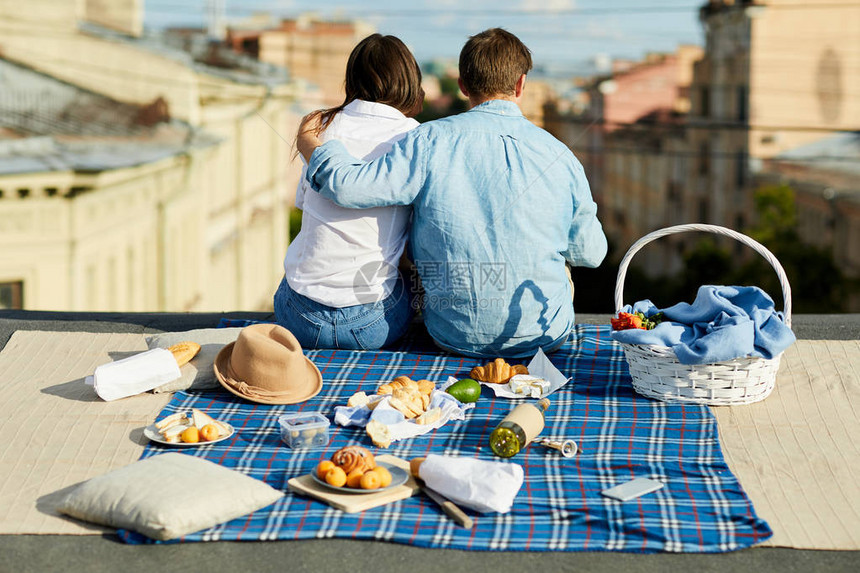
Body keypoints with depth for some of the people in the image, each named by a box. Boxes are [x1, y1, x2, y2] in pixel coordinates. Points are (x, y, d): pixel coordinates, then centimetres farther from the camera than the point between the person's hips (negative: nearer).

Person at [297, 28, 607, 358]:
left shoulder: (431, 141, -12)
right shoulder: (559, 155, -7)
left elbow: (348, 186, -16)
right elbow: (590, 253, 2)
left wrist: (310, 143, 4)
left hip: (457, 337, 0)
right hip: (544, 337, 1)